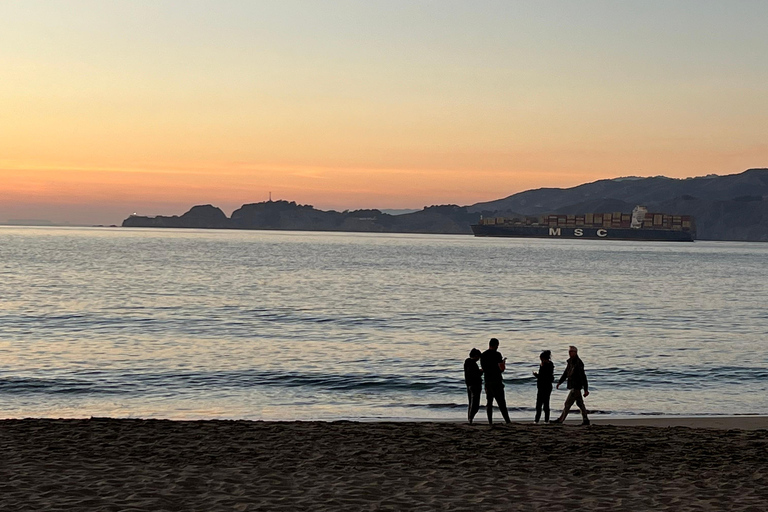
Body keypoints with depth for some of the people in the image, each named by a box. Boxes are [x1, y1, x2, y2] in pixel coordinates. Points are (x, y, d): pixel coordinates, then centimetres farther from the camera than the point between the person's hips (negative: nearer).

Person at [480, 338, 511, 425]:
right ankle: (507, 421, -2)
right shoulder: (497, 354, -11)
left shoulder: (482, 355, 9)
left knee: (489, 402, 8)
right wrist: (504, 363, 6)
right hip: (496, 381, -5)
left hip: (487, 381, 5)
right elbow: (502, 368, -16)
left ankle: (490, 421, 3)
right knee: (501, 402, -3)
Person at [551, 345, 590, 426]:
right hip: (572, 386, 9)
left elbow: (583, 377, -19)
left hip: (576, 387, -9)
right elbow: (565, 373, 21)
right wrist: (559, 382, 12)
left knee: (568, 403, -6)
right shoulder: (570, 362, 11)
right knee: (580, 403, 12)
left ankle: (561, 420, -3)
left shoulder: (578, 363, -17)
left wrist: (586, 389, -20)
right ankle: (585, 420, 16)